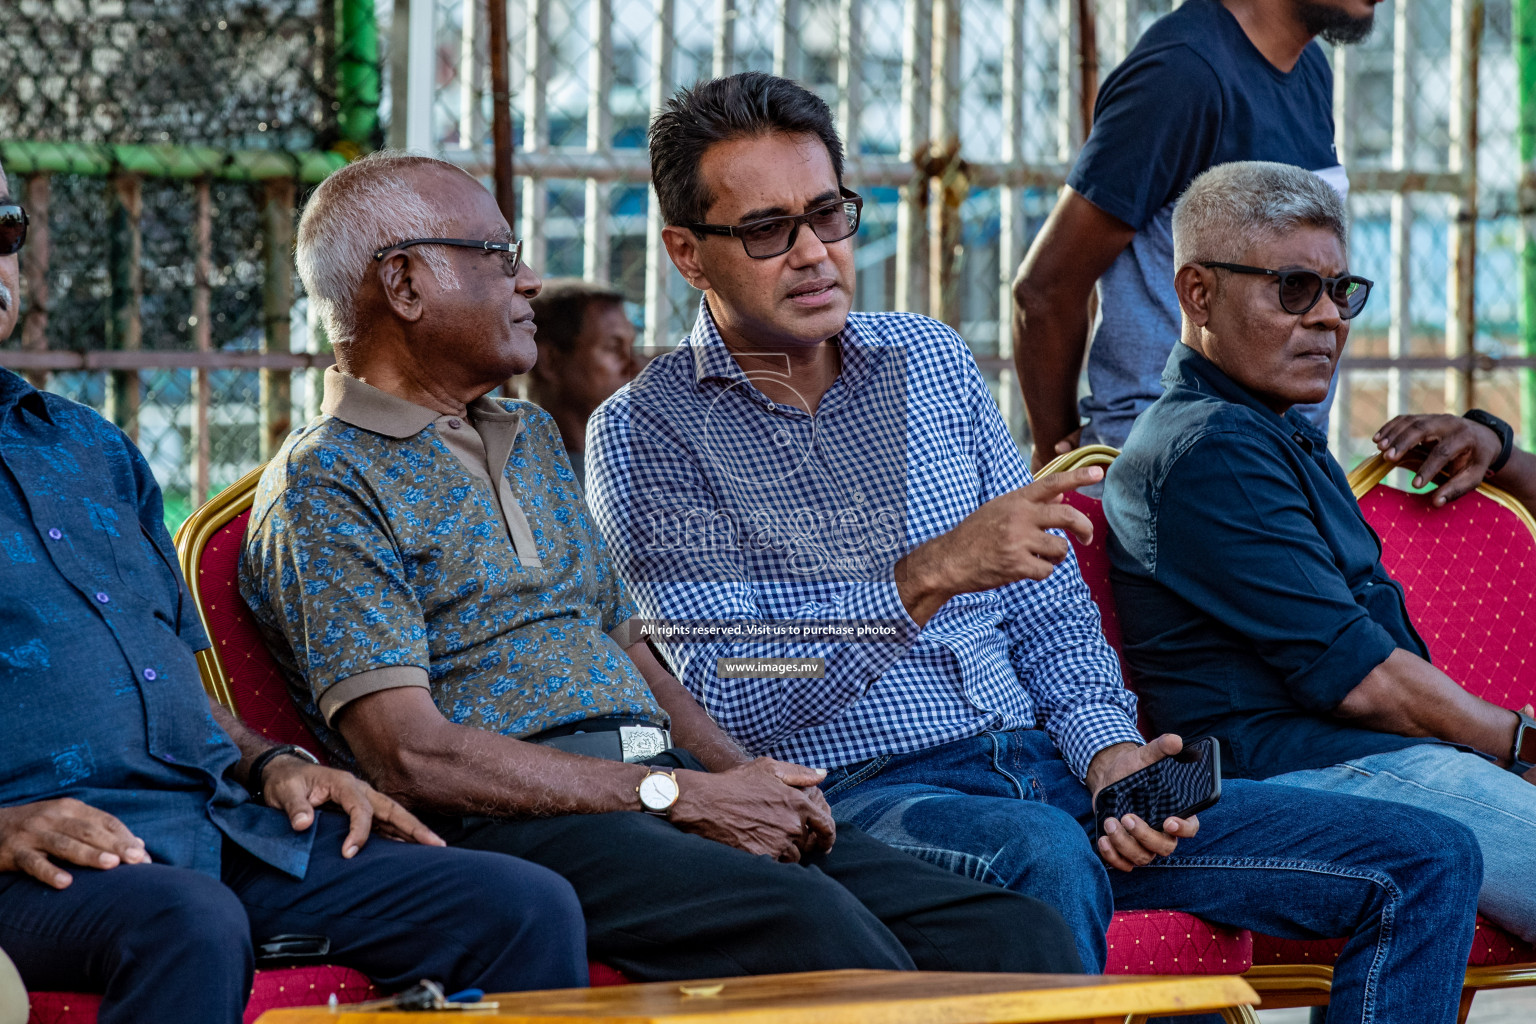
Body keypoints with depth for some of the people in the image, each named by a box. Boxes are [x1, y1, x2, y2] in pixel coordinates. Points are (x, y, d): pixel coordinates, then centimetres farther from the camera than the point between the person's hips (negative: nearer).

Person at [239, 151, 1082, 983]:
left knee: (1022, 941, -15)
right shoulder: (324, 486, -1)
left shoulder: (531, 439, 27)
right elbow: (411, 754, -11)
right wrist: (678, 796, -14)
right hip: (520, 826, -8)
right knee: (812, 922, -36)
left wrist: (746, 777, 5)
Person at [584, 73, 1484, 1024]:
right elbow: (727, 696, -12)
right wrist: (927, 576, -22)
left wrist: (1109, 749, -1)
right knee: (1044, 855, -42)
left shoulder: (930, 358, 17)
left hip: (1045, 771, 6)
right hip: (860, 793, -6)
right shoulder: (648, 432, 0)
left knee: (1428, 862, -6)